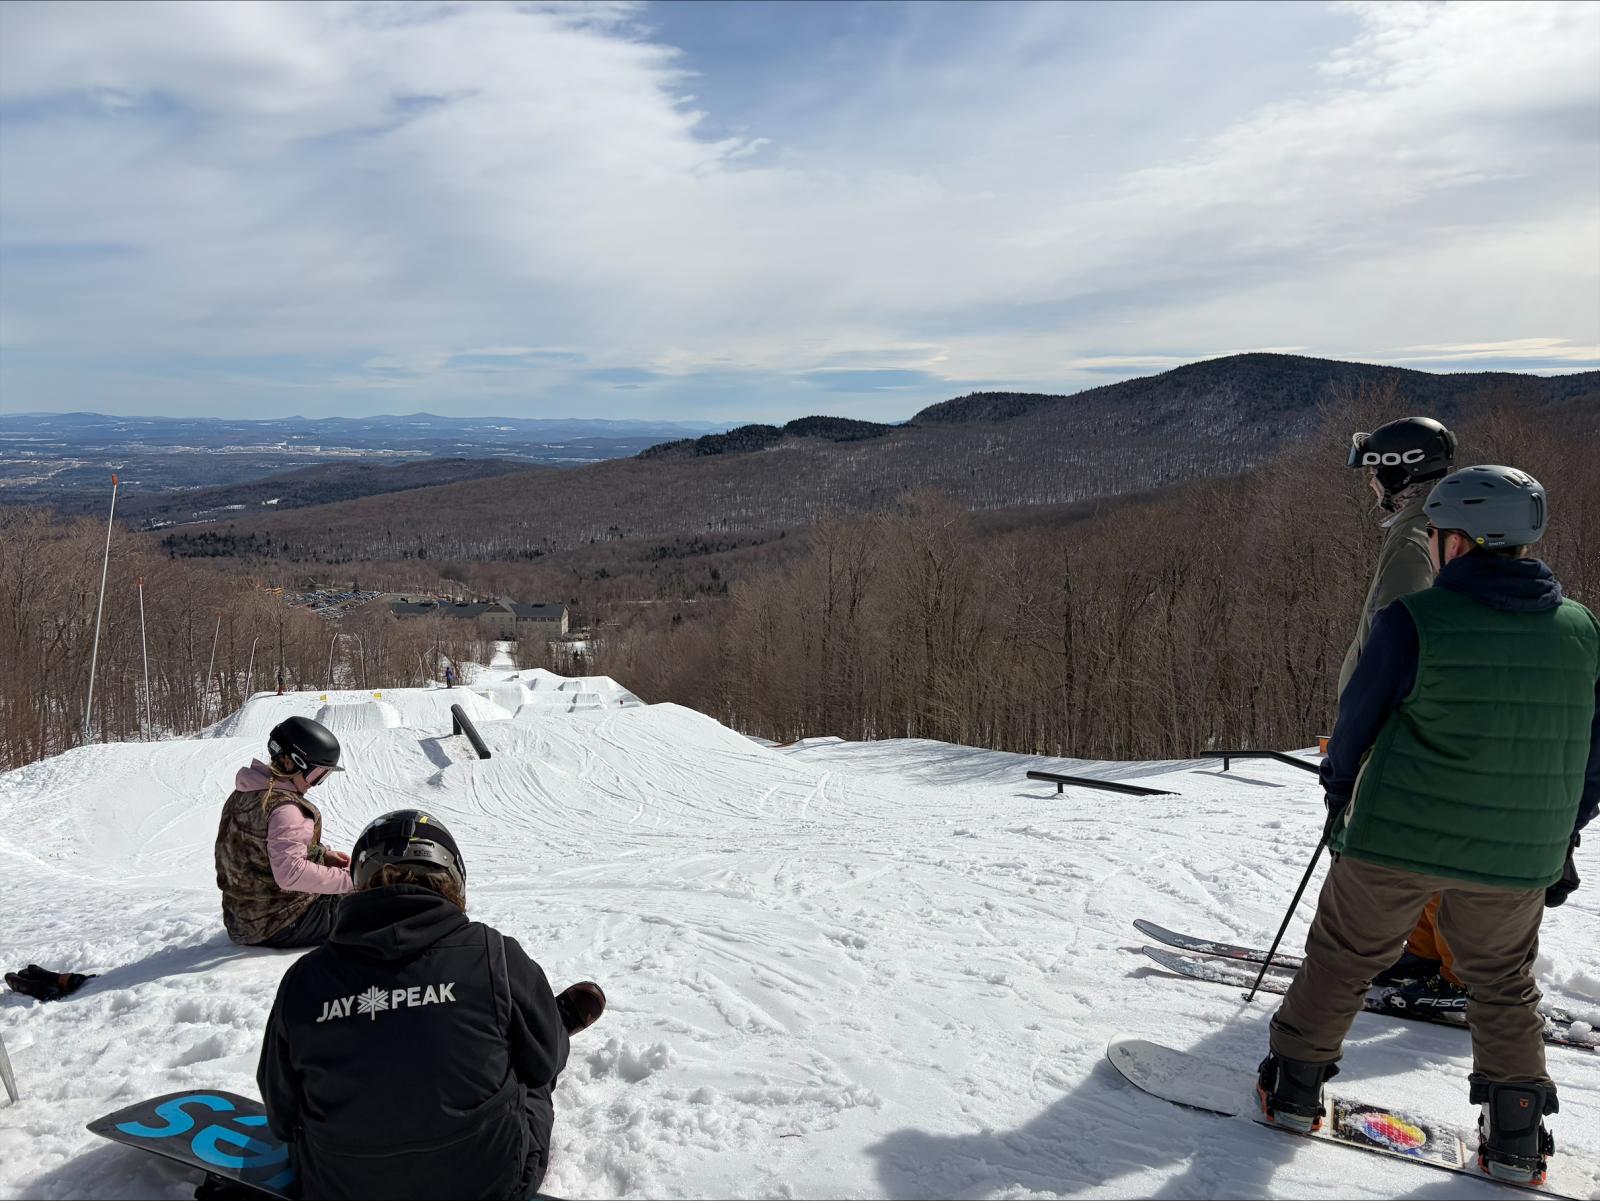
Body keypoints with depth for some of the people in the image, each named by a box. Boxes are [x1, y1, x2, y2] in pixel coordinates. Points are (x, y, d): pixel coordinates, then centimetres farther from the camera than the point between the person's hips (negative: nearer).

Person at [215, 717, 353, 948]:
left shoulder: (244, 795, 6)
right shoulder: (284, 808, -26)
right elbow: (290, 873, -35)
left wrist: (322, 854, 7)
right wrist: (346, 880, -27)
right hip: (280, 927, -10)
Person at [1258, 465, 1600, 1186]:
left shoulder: (1412, 620, -14)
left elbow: (1358, 719, -3)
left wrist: (1339, 789, 15)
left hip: (1395, 840, -3)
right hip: (1517, 860, 4)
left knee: (1341, 958, 14)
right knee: (1504, 984, 22)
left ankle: (1294, 1087, 24)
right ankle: (1516, 1138, 24)